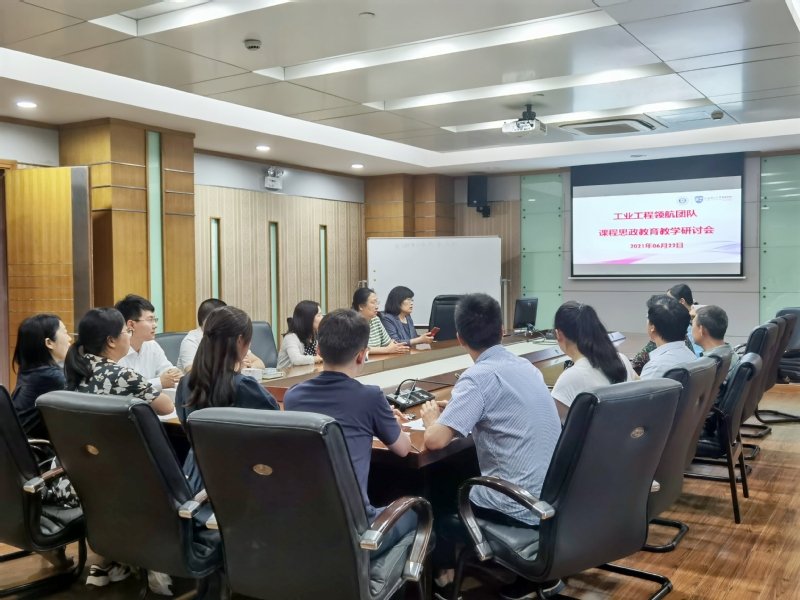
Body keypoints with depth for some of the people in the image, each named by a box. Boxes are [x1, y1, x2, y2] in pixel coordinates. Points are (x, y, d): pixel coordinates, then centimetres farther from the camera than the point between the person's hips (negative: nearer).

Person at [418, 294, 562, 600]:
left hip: (522, 507, -7)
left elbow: (435, 441, -22)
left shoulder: (478, 377, -16)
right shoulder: (526, 367, 8)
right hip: (555, 498, 7)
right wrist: (454, 410, 19)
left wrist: (432, 420, 1)